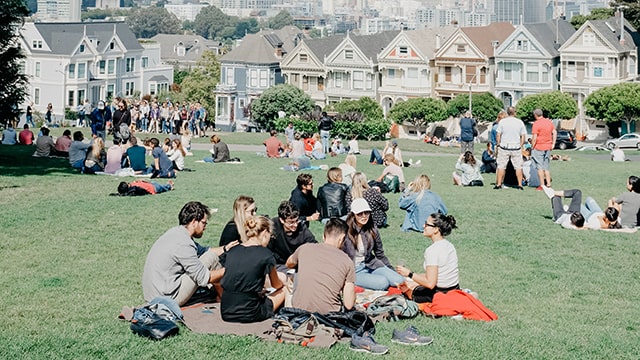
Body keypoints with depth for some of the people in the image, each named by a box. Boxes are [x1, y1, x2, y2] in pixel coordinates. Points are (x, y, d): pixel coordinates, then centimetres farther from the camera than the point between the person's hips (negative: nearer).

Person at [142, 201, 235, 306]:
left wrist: (224, 248, 16)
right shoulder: (183, 244, -21)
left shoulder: (176, 231, 8)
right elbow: (204, 279, -16)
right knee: (211, 258, -7)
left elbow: (202, 250, 25)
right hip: (167, 299, -10)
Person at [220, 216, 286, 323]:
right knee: (284, 290, 19)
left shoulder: (231, 251, 7)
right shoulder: (266, 255, -7)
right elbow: (276, 285, 11)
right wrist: (284, 284, 36)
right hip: (250, 315, -6)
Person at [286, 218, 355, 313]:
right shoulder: (347, 262, -4)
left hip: (299, 308, 1)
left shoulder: (304, 249, 2)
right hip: (328, 314, 0)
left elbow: (289, 264, 27)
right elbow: (349, 305, -5)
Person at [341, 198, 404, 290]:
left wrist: (393, 272, 13)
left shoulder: (372, 229, 2)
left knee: (400, 281, -16)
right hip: (353, 271, -5)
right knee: (383, 282, -28)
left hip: (371, 266, 5)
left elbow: (380, 254, 13)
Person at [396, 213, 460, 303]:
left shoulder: (432, 250, -22)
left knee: (408, 291, 16)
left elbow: (430, 283, -24)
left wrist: (409, 274, -14)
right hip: (454, 289, 8)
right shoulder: (449, 245, 5)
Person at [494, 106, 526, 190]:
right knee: (518, 166, 7)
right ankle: (520, 184, 6)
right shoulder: (520, 122, 0)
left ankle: (499, 184, 7)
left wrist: (499, 144, 9)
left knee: (501, 166, 6)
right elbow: (523, 136, 3)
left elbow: (498, 135, -3)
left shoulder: (502, 122, -4)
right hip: (516, 148, 1)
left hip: (504, 147, -1)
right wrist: (520, 146, 13)